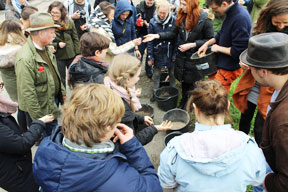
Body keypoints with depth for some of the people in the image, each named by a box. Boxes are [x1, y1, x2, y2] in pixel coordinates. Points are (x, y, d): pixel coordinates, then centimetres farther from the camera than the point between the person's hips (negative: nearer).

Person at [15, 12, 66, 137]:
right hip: (41, 109, -8)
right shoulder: (25, 59, -27)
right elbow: (27, 93, -25)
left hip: (53, 100, 8)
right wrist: (39, 119, -20)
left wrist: (62, 92, 17)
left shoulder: (45, 48, 1)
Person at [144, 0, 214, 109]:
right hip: (182, 55, 4)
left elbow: (210, 40, -12)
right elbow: (173, 33, 4)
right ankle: (184, 100, 42)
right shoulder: (181, 16, -3)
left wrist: (192, 45, -20)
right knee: (183, 80, 19)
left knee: (194, 80, 10)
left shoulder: (204, 19, -17)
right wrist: (157, 36, -9)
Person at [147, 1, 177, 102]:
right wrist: (150, 57, -7)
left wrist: (175, 54, -11)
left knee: (172, 74, 16)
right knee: (156, 75, 14)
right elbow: (150, 41, -6)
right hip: (158, 53, 1)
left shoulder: (174, 21, -12)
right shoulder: (153, 22, -10)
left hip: (170, 53, 0)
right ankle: (155, 93, 30)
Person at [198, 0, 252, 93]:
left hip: (229, 68, -9)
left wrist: (218, 48, -15)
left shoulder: (240, 18, -29)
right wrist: (207, 43, 5)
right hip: (223, 62, 9)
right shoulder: (231, 12, 0)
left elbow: (238, 52, -28)